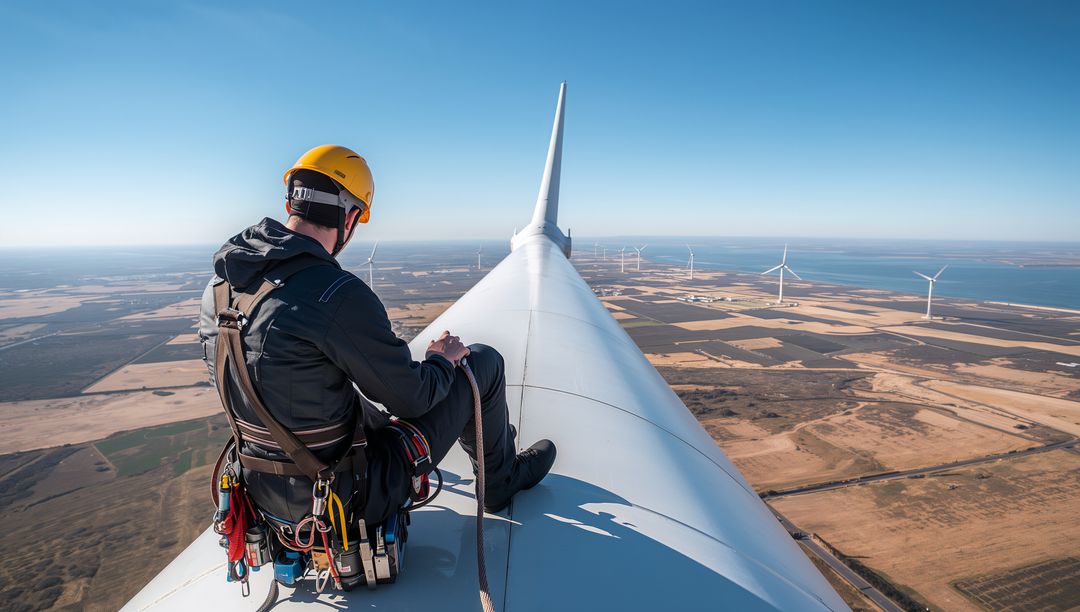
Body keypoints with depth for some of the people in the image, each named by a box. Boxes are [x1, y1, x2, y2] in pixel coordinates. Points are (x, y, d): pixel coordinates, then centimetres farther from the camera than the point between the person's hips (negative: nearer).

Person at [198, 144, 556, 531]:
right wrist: (444, 358, 1)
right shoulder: (339, 295, -29)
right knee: (483, 361, 0)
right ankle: (501, 481, 28)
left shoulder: (220, 281, -3)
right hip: (349, 494, -8)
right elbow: (411, 398, -20)